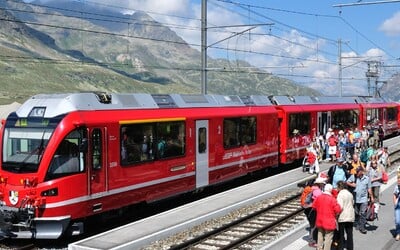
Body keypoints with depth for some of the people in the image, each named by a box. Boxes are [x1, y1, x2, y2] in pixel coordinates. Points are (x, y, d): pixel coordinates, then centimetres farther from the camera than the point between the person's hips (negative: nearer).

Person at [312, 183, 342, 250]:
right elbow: (338, 210, -18)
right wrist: (335, 214, 2)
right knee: (328, 237, 3)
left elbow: (314, 206, 10)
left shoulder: (318, 197, -2)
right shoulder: (332, 199, -19)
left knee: (320, 236, 20)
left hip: (320, 221, 6)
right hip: (329, 222, -6)